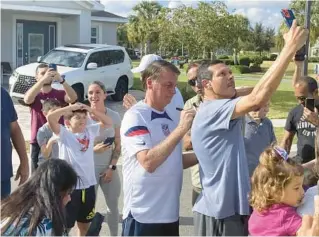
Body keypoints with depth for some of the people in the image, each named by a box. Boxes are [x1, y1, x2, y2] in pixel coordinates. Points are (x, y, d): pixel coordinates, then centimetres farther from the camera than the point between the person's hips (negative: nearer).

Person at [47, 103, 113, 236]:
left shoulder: (90, 131, 6)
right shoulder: (64, 134, -9)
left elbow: (108, 123, 12)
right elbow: (50, 118, -23)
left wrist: (91, 110, 0)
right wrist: (70, 107, -16)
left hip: (88, 185, 5)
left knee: (85, 223, 21)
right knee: (65, 225, 6)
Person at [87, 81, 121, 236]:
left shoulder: (114, 116, -4)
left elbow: (118, 145, 1)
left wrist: (112, 167, -5)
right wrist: (93, 149, -20)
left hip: (109, 168, 2)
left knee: (113, 205, 12)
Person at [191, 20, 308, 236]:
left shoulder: (222, 112, 12)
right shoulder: (212, 111, -21)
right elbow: (258, 98, -31)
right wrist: (291, 48, -29)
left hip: (232, 207, 10)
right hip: (219, 212, -10)